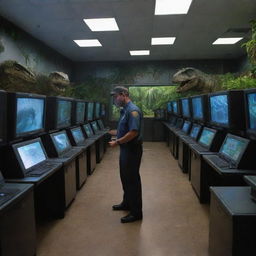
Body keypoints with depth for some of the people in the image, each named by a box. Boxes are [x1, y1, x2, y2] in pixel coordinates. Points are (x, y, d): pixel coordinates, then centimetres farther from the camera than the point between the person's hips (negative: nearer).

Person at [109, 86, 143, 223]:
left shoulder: (133, 110, -19)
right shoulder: (124, 110, 12)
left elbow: (133, 132, -27)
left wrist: (117, 142, -21)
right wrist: (109, 132, 16)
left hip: (132, 150, -10)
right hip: (125, 149, 10)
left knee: (132, 180, -1)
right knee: (125, 178, 21)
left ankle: (136, 212, 12)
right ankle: (127, 203, 39)